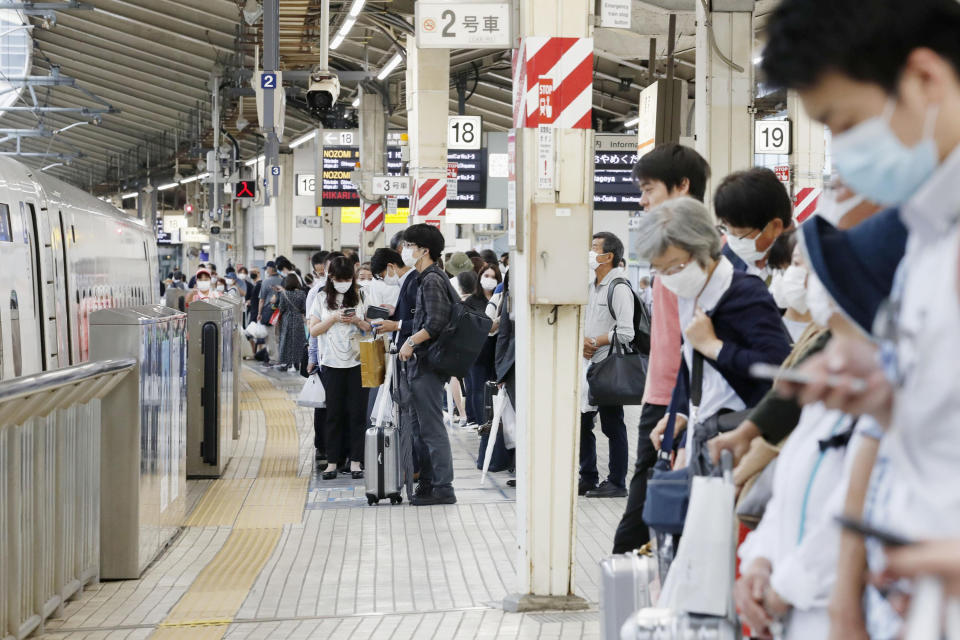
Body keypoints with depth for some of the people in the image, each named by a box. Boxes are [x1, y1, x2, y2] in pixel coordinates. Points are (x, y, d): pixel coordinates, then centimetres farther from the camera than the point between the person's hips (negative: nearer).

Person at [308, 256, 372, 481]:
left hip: (358, 361, 0)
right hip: (333, 361, 0)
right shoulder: (322, 297, 5)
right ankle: (332, 462, 8)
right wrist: (334, 318, -11)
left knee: (357, 412, 0)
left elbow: (371, 327, 7)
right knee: (334, 413, 2)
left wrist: (357, 321, -12)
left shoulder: (360, 296, 5)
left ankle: (355, 461, 4)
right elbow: (313, 330, 2)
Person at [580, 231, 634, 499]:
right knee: (582, 421, 12)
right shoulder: (591, 286, 13)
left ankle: (617, 483, 7)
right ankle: (588, 478, 23)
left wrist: (595, 342, -12)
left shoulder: (619, 288, -14)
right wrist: (583, 340, -4)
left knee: (612, 427, -1)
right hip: (588, 363, 9)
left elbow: (625, 334, -20)